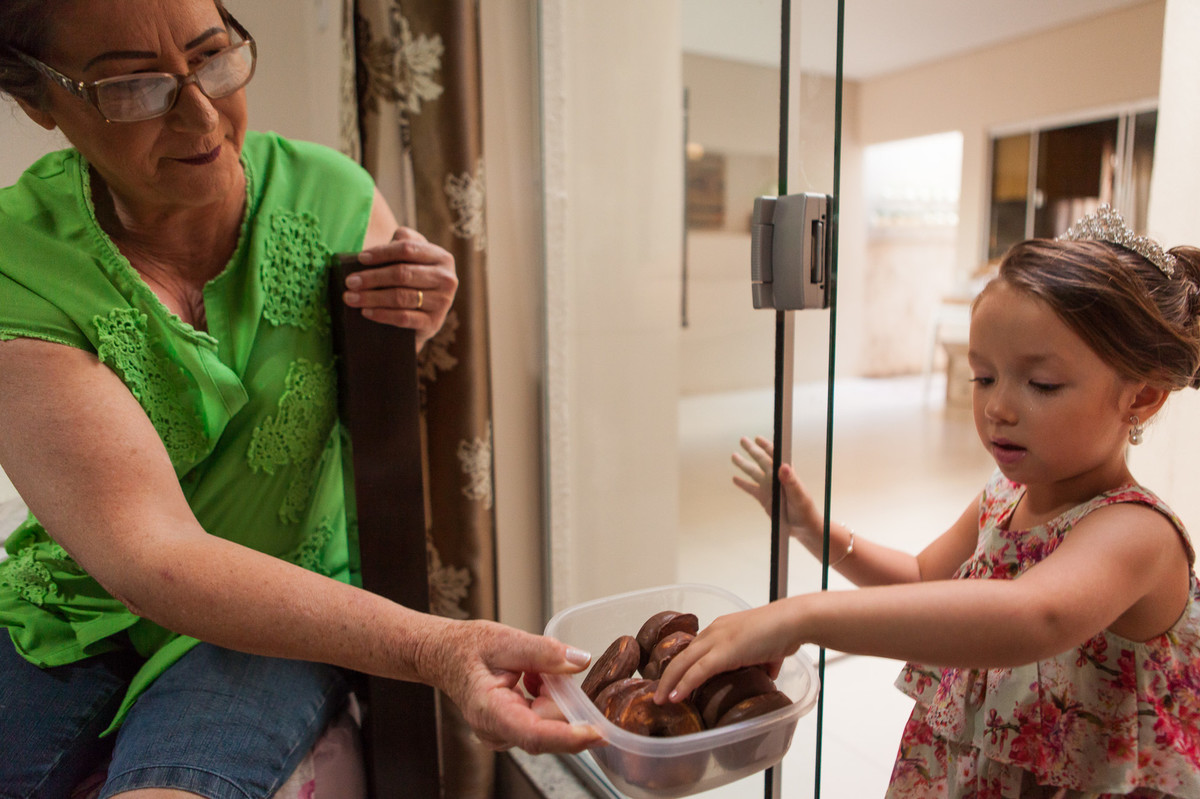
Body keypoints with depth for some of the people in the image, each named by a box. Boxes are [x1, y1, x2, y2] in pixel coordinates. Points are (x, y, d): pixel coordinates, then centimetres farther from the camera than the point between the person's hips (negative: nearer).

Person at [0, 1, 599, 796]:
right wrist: (434, 649, -39)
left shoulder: (331, 200, -11)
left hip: (287, 607, 0)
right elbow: (149, 555, -26)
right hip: (75, 614, 1)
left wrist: (410, 338, -22)